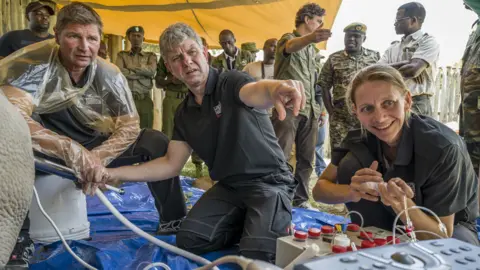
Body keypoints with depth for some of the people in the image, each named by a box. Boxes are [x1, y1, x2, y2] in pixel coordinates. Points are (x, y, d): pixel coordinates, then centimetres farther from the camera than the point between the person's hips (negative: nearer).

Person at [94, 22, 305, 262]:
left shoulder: (231, 82, -15)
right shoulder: (184, 113, 6)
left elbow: (255, 92, -40)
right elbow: (171, 164, 7)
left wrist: (275, 89, -67)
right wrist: (115, 174, -1)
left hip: (268, 181, -6)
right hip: (229, 187, 6)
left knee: (257, 254, -24)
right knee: (189, 240, -9)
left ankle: (280, 224, 9)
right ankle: (244, 223, 13)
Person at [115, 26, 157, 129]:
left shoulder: (151, 56, 16)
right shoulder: (122, 55, 15)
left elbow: (151, 70, -5)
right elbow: (119, 72, -4)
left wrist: (131, 67, -2)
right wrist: (142, 73, -6)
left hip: (145, 99, 1)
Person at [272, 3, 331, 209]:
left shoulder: (311, 49, 22)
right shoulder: (288, 38, -2)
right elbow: (291, 46, -30)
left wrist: (317, 106, 16)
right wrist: (311, 37, -52)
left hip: (309, 110, 8)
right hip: (288, 108, -8)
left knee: (306, 158, 10)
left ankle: (301, 199, 20)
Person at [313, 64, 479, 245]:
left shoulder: (443, 148, -30)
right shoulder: (361, 138, -18)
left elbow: (441, 235, -25)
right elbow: (319, 189, -14)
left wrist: (403, 205, -45)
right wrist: (352, 192, -36)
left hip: (451, 226, -3)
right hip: (395, 223, 4)